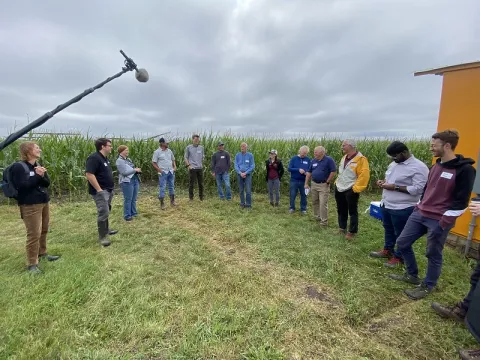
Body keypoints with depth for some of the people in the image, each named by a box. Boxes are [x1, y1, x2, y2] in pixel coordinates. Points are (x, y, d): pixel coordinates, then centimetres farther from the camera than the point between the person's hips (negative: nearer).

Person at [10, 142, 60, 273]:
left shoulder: (38, 165, 10)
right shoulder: (18, 166, -10)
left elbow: (47, 183, 6)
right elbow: (21, 186, -18)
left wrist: (42, 176, -14)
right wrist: (37, 176, -19)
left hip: (44, 202, 7)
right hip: (30, 205, -7)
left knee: (44, 231, 16)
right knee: (34, 234, -6)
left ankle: (42, 253, 33)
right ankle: (31, 264, 5)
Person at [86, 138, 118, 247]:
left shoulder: (105, 158, 13)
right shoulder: (94, 158, -18)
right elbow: (89, 174, -25)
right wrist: (99, 189, -24)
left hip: (108, 190, 10)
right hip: (100, 191, -10)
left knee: (106, 211, 19)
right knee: (103, 213, -9)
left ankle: (106, 230, 35)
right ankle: (102, 237, 1)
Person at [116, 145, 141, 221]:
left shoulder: (128, 159, 16)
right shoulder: (119, 161, -8)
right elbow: (124, 172, -17)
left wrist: (137, 170, 5)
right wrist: (135, 170, -13)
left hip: (135, 180, 8)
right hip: (127, 182, -8)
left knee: (134, 199, 13)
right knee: (128, 200, -1)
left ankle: (133, 213, 25)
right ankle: (127, 216, 10)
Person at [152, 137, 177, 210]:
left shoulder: (169, 151, 9)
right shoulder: (157, 152, -6)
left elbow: (173, 160, 20)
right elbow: (153, 162, -4)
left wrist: (175, 167, 4)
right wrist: (159, 170, -13)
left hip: (171, 172, 6)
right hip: (163, 172, -5)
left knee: (172, 186, 13)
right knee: (162, 188, -3)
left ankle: (172, 202, 26)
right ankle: (162, 204, 6)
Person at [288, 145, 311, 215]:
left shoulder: (308, 159, 1)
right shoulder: (294, 158, -3)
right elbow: (289, 168, -9)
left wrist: (307, 172, -19)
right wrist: (298, 170, -20)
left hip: (303, 181, 1)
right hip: (294, 180, -1)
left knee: (303, 195, 10)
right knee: (292, 195, 8)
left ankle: (303, 209, 24)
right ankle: (292, 208, 25)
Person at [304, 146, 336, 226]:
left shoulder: (329, 160, -11)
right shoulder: (313, 161, 7)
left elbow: (333, 172, -12)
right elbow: (309, 172, 11)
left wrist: (327, 182, -10)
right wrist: (306, 183, 8)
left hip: (323, 185, -6)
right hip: (314, 184, 6)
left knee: (323, 203, -5)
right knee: (314, 202, 14)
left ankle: (324, 221, 6)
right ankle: (317, 217, 32)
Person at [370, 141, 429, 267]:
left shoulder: (419, 167, -18)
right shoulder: (394, 164, 8)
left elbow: (418, 189, -24)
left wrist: (395, 187, -26)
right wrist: (383, 182, 0)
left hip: (402, 208, -8)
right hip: (385, 204, 8)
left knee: (400, 234, 9)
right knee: (388, 229, 23)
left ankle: (399, 257, 27)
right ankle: (388, 250, 42)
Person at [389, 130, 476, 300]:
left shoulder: (465, 169, -14)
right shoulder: (436, 166, 10)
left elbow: (461, 201, -15)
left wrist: (444, 221, -17)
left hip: (438, 221, -8)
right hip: (419, 214, 8)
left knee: (433, 254, 8)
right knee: (402, 242, 12)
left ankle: (427, 286, 28)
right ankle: (412, 275, 31)